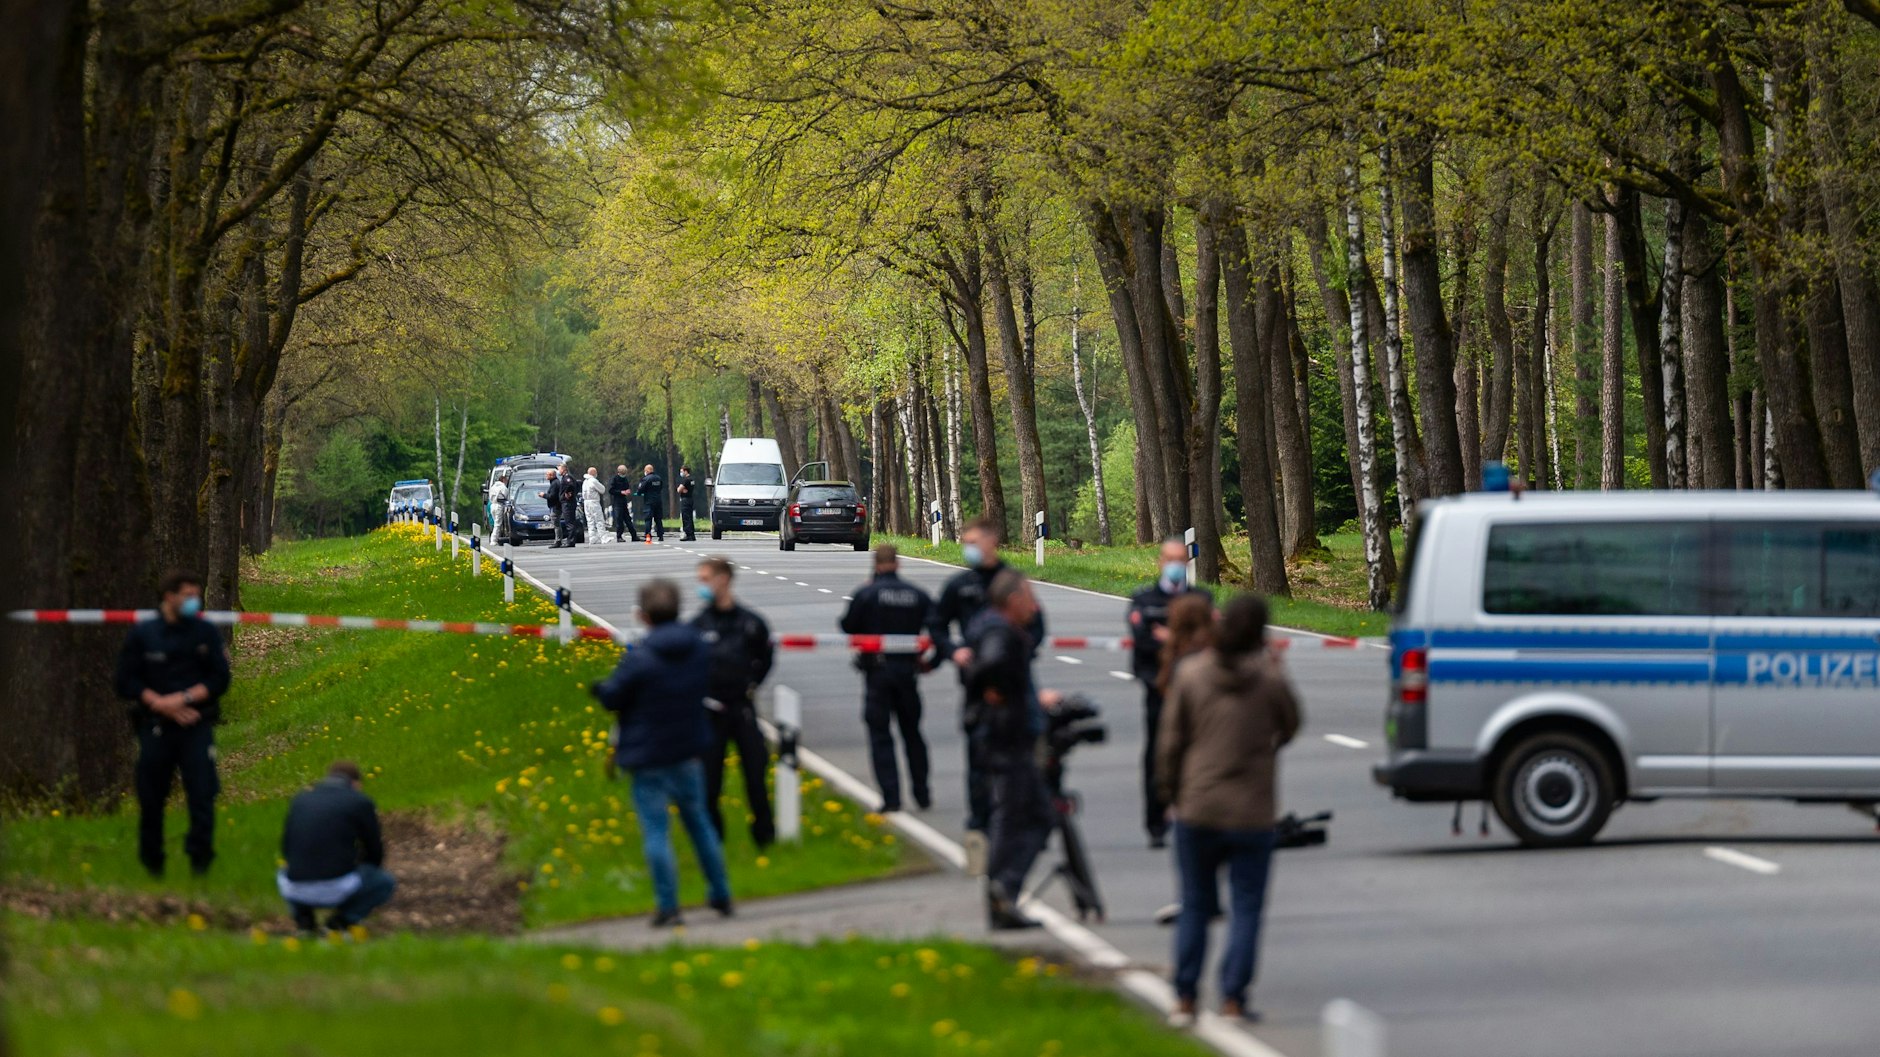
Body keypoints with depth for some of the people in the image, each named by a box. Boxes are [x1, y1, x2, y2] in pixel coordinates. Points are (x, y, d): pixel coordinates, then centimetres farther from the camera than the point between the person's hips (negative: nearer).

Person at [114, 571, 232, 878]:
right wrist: (161, 705, -11)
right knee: (151, 798, 5)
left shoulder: (206, 632, 6)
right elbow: (126, 683, 1)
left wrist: (183, 699, -11)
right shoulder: (142, 634, 3)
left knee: (202, 792, -11)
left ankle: (200, 858, -2)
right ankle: (152, 862, 20)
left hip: (196, 725, 0)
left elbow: (220, 680, 3)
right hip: (155, 726, 0)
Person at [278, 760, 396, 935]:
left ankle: (303, 918, 11)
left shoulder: (300, 800, 16)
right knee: (386, 882, 24)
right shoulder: (361, 802, 6)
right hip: (337, 890, -4)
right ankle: (340, 921, 4)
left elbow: (286, 848, 20)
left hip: (297, 893, 4)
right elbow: (374, 849, 14)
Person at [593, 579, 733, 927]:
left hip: (649, 758, -6)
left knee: (656, 831, 1)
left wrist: (598, 685, 9)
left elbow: (612, 698, -11)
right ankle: (721, 895, 28)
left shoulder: (639, 659, -22)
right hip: (689, 752, 6)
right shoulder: (700, 648, -3)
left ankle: (668, 907, 1)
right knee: (698, 821, 21)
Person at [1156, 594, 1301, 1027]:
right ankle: (1233, 999, 1)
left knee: (1195, 905, 11)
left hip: (1197, 809, 2)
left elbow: (1171, 741, -1)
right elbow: (1289, 726, 8)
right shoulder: (1269, 678, -9)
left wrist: (1171, 794, 11)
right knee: (1246, 906, 6)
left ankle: (1184, 999, 9)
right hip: (1251, 812, -2)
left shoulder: (1190, 673, -5)